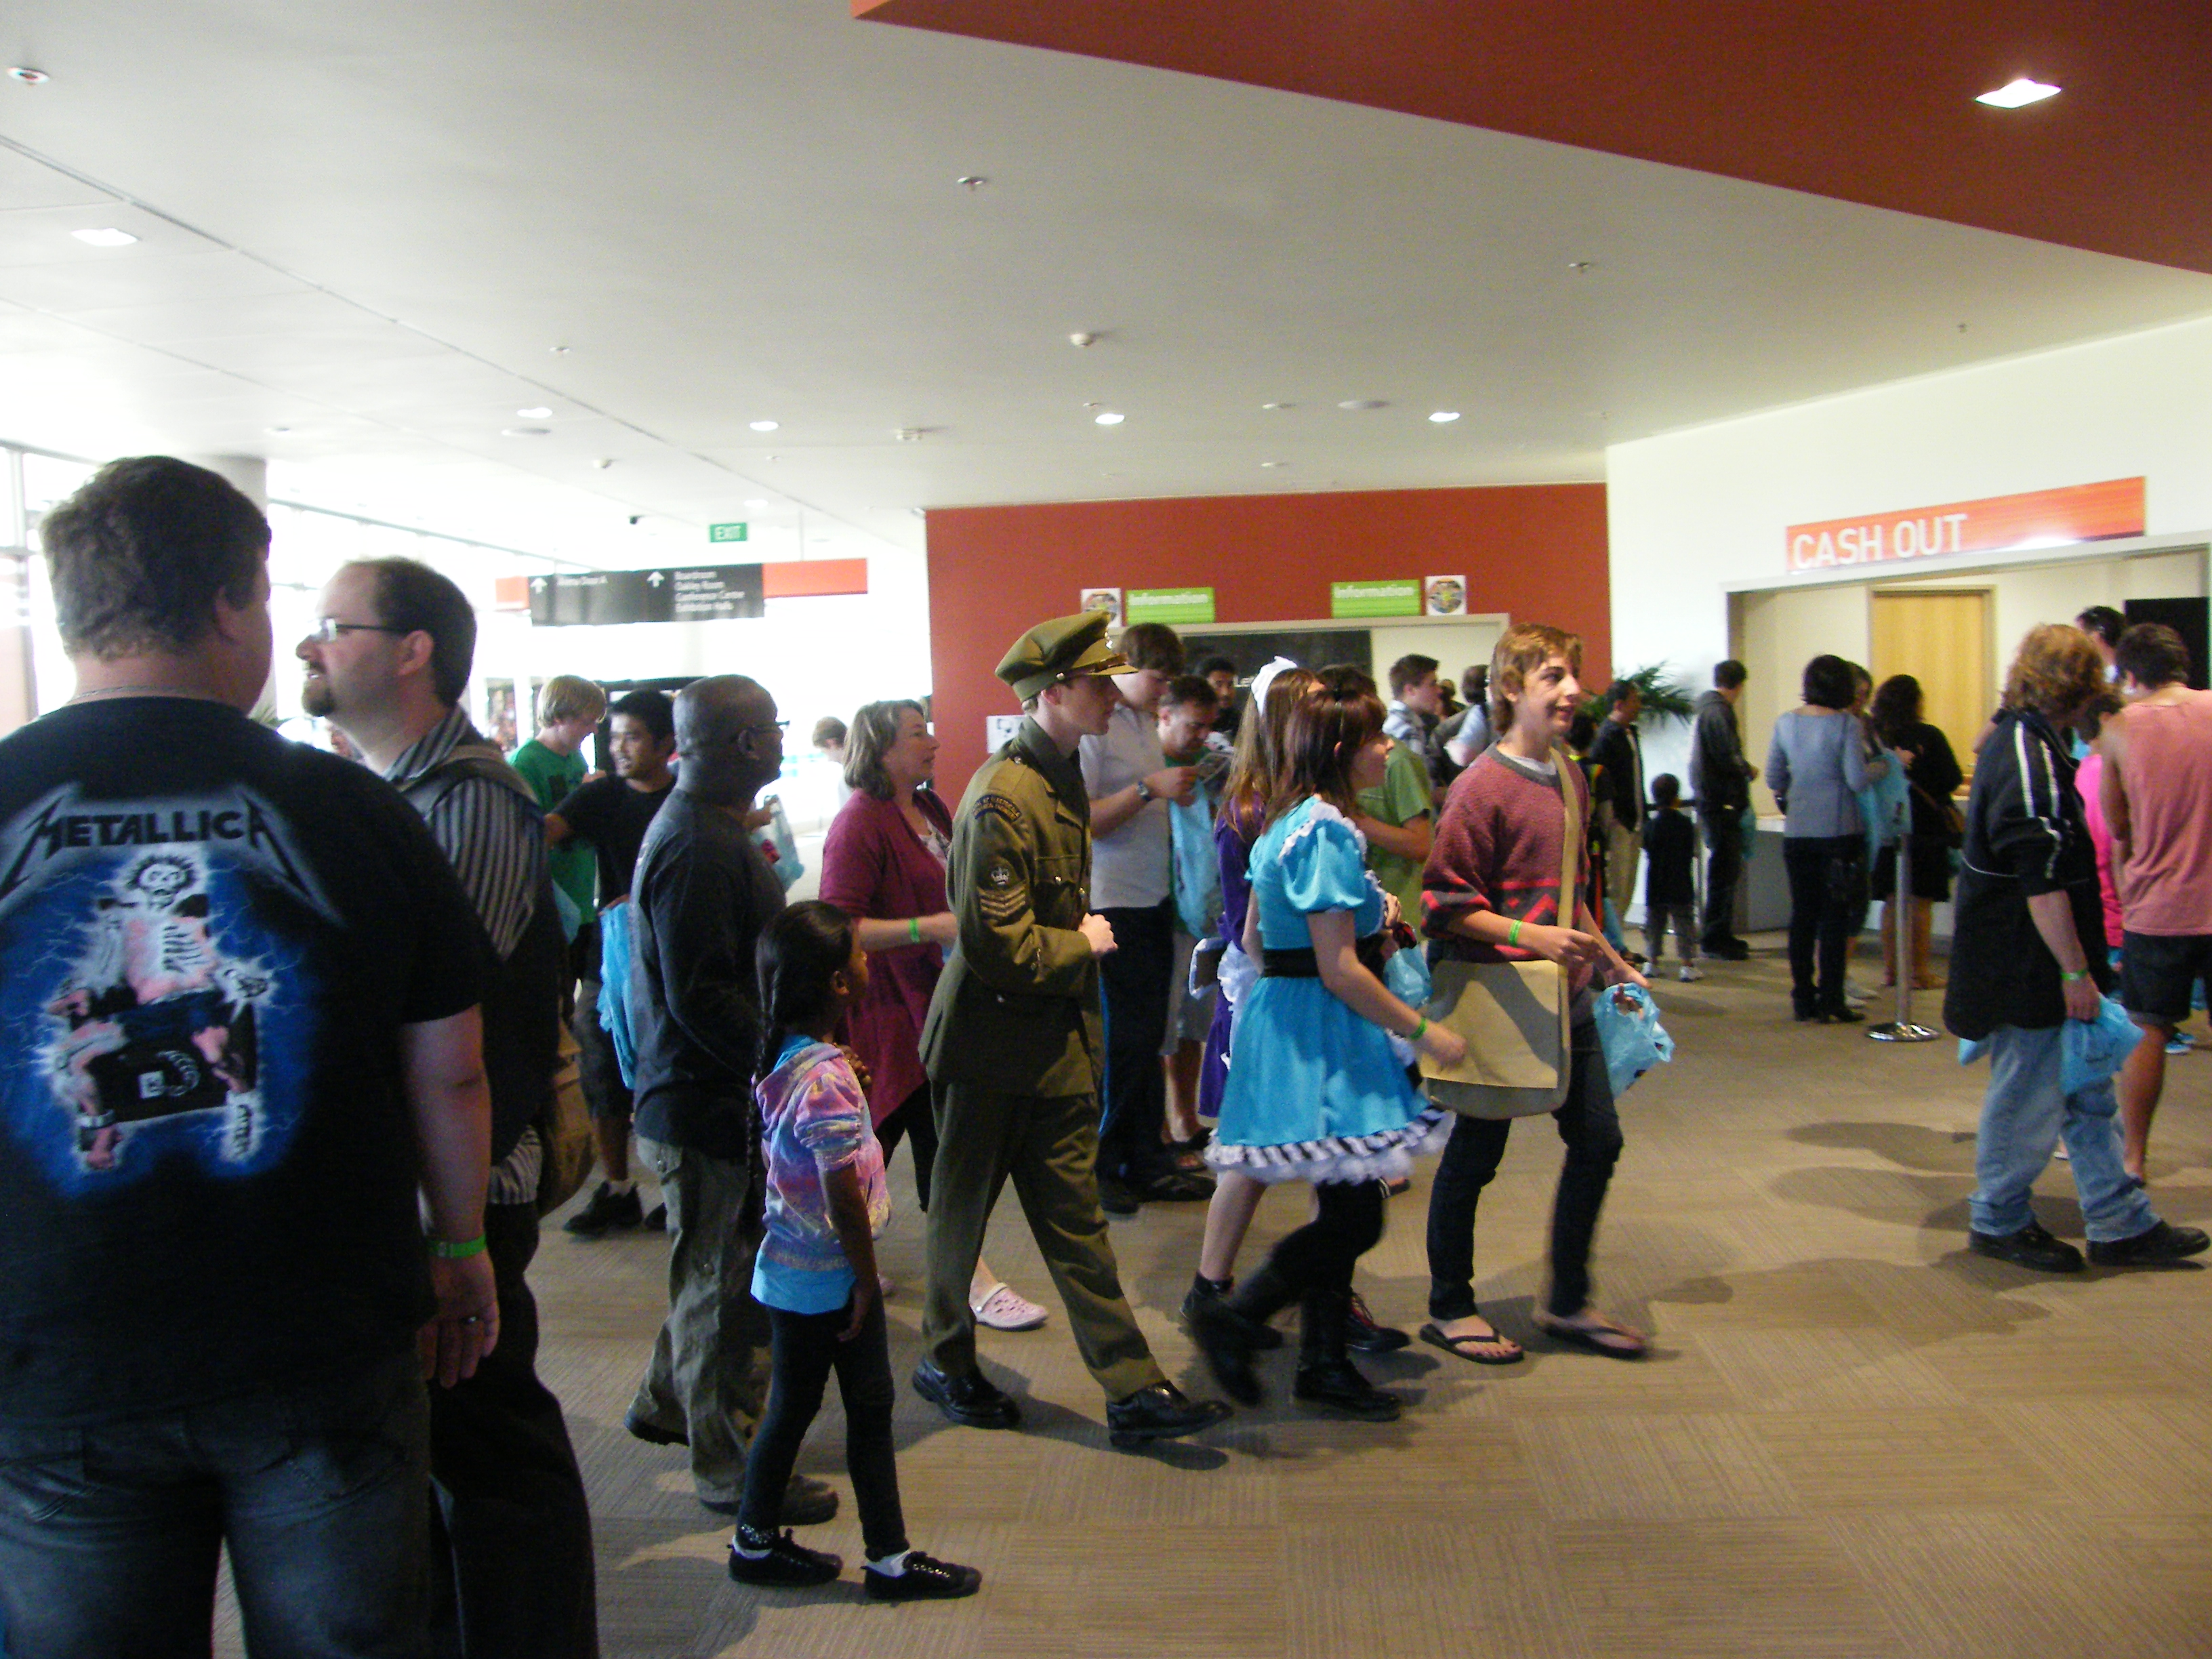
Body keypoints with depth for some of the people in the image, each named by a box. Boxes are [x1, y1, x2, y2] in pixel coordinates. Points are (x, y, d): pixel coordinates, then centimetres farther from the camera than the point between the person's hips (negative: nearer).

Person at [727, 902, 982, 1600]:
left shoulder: (782, 1061, 2)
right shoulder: (827, 1080, -25)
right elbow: (845, 1200, -22)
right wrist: (866, 1280, -13)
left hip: (788, 1272, 9)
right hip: (829, 1277, -9)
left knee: (792, 1406, 19)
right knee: (870, 1408, 5)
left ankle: (755, 1541, 31)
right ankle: (889, 1560, 18)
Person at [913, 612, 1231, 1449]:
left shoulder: (1064, 779, 8)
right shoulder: (1003, 798, -23)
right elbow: (994, 942, -26)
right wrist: (1081, 943, -13)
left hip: (1058, 1042, 8)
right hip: (994, 1044, -8)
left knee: (1074, 1218, 11)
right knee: (965, 1208, 12)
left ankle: (1133, 1389, 14)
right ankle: (945, 1360, 33)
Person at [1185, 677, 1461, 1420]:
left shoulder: (1291, 821, 12)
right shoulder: (1328, 831, -18)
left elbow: (1255, 939, 17)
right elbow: (1340, 970, -21)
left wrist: (1368, 915, 20)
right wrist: (1423, 1032, -13)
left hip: (1285, 1012, 10)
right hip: (1321, 1028, -10)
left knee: (1346, 1208, 15)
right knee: (1354, 1217, -4)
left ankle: (1325, 1363, 23)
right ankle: (1233, 1318, 7)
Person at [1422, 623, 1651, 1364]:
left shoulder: (1569, 778, 10)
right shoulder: (1483, 787, -16)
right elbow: (1446, 902, -17)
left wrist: (1608, 959, 19)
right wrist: (1532, 937, -23)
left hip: (1564, 996, 8)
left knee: (1597, 1139, 10)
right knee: (1475, 1154, 5)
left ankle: (1568, 1302, 26)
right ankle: (1449, 1309, 22)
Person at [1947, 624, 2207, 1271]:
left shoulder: (2019, 742, 12)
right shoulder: (2028, 761, -22)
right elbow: (2043, 882, -25)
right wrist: (2076, 971, -21)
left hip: (2033, 966, 10)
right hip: (2030, 973, -10)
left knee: (2087, 1095, 16)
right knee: (2029, 1096, 3)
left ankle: (2122, 1224, 25)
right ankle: (1999, 1223, 19)